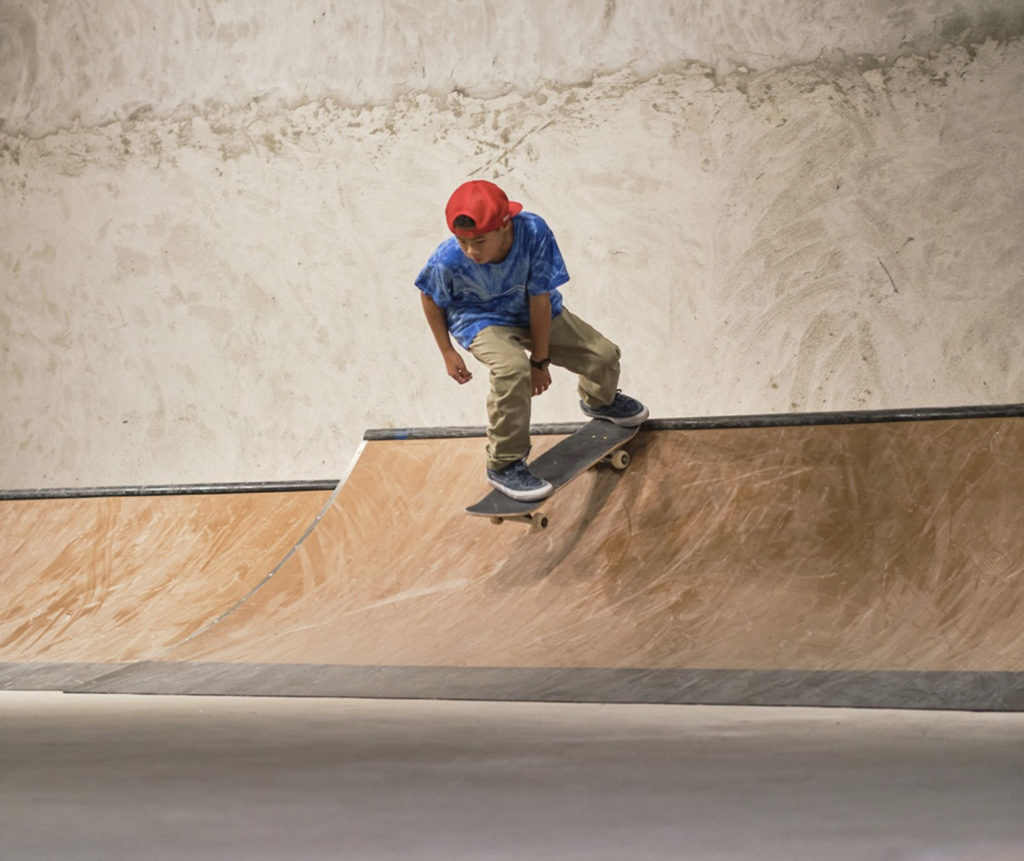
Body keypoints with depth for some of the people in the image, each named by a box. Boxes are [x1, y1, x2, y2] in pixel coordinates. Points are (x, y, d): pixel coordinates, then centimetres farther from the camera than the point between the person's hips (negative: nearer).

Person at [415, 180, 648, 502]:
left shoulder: (533, 232, -36)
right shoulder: (448, 260, -34)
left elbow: (539, 298, -26)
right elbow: (430, 298, -11)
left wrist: (540, 360, -18)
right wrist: (448, 352, -5)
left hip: (535, 314, 3)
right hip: (483, 321, -3)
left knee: (603, 355, 7)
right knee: (512, 369, -35)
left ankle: (599, 400, 48)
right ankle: (504, 464, -16)